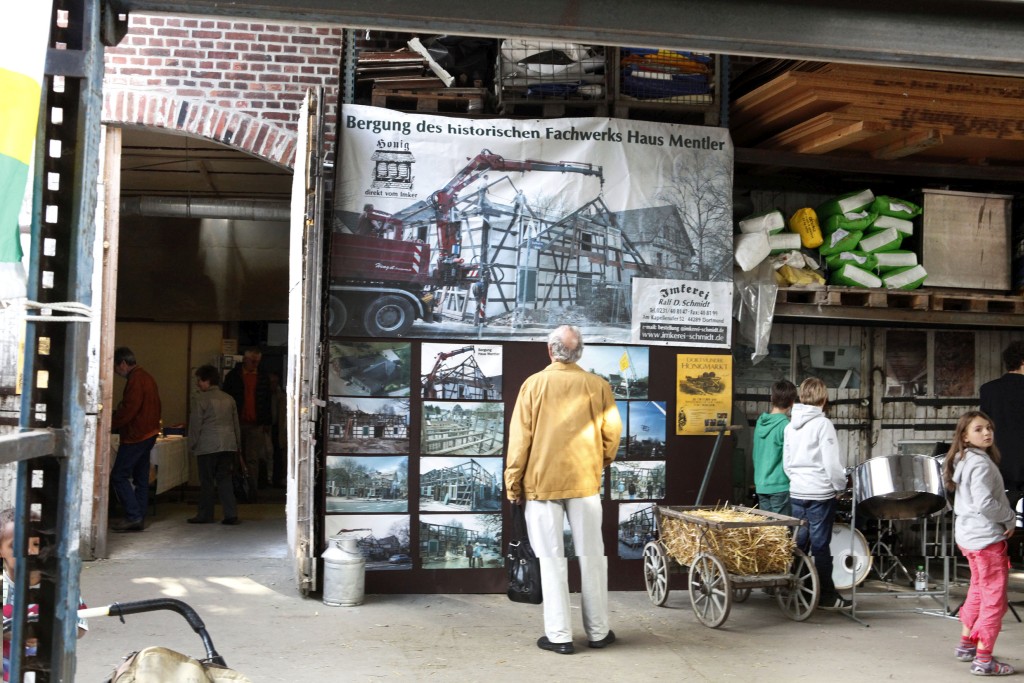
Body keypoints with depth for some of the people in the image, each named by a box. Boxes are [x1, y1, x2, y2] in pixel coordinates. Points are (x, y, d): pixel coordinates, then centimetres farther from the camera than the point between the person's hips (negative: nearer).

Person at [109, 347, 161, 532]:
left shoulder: (136, 380, -15)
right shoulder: (146, 377, 17)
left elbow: (127, 411, -21)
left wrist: (109, 425, -10)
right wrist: (116, 425, 19)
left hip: (135, 436, -10)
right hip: (148, 433, 10)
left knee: (119, 476, -6)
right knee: (141, 478, 11)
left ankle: (133, 516, -8)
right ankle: (139, 520, 13)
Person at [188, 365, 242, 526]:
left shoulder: (200, 399, -6)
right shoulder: (229, 399, 12)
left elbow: (195, 424, -6)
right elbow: (236, 423, 16)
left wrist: (192, 444, 5)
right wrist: (237, 444, 22)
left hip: (207, 447, -5)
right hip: (228, 445, 5)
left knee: (206, 482, 4)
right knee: (224, 480, 7)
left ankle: (205, 515, 11)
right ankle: (231, 514, 1)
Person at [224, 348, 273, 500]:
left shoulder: (263, 378, 8)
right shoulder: (233, 375, 3)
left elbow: (267, 401, 12)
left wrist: (266, 423, 7)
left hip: (256, 425, 0)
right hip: (237, 423, 0)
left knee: (253, 459, -2)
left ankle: (252, 491, 0)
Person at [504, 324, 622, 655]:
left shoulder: (534, 384, -5)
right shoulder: (598, 385, -2)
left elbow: (520, 437, -5)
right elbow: (612, 431, 2)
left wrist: (514, 483, 3)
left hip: (542, 481, -1)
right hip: (584, 481, 1)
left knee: (552, 558, 4)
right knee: (591, 556, 10)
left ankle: (559, 635, 6)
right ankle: (598, 631, 17)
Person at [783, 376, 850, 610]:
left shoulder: (790, 425, 8)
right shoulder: (823, 424, -11)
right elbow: (832, 463, -14)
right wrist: (842, 486, -1)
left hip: (796, 492, 6)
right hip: (820, 494, -6)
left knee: (799, 542, 11)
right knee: (820, 545, -1)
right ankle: (827, 595, 6)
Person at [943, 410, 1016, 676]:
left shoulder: (962, 461, 10)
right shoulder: (981, 463, -20)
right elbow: (984, 504, -27)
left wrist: (1005, 517, 10)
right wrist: (1010, 517, -11)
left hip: (968, 535, 10)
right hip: (987, 538, -10)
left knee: (978, 591, 23)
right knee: (994, 599, -3)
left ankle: (966, 644, 33)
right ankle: (983, 660, 0)